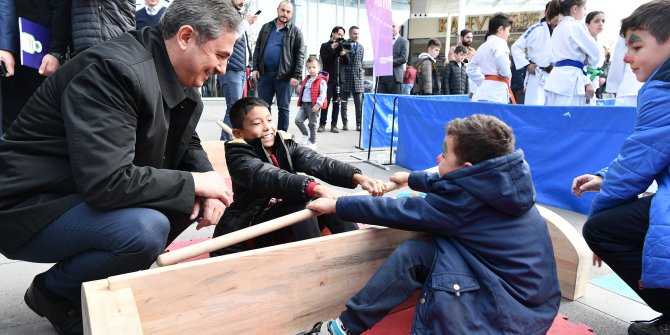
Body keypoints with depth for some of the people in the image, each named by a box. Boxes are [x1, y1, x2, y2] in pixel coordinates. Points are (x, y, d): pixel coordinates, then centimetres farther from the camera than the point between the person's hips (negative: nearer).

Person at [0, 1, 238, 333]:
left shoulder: (181, 79, 1)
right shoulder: (116, 69, -27)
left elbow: (186, 143, 13)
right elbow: (105, 182, -33)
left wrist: (206, 176, -9)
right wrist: (193, 183, -22)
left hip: (93, 196, 9)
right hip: (30, 208, -8)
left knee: (197, 198, -2)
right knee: (146, 230, -32)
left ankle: (101, 279, 10)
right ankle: (53, 291, 0)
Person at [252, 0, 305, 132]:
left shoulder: (295, 31, 1)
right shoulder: (266, 27, 12)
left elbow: (300, 55, -4)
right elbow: (258, 48, 13)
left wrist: (296, 76, -12)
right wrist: (255, 68, 2)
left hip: (284, 75, -3)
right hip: (265, 73, 3)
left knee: (283, 108, 4)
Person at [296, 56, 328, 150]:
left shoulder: (321, 81, -8)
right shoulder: (307, 79, 15)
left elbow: (323, 94, -15)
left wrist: (318, 104, -22)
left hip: (314, 106, -6)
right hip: (304, 104, 6)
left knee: (312, 124, 2)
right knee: (298, 120, -6)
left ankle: (312, 143, 15)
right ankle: (305, 135, 17)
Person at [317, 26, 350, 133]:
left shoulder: (343, 45, 16)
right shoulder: (325, 46, 7)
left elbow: (347, 62, 9)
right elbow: (324, 60, -5)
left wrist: (344, 53, -10)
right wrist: (332, 50, -14)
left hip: (340, 78, 3)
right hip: (328, 77, -3)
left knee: (337, 102, 1)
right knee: (326, 101, -5)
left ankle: (334, 124, 4)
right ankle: (322, 124, -1)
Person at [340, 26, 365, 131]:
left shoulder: (361, 47, 14)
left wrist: (362, 71, 12)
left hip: (358, 78, 3)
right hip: (346, 77, -3)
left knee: (359, 104, 0)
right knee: (344, 102, 3)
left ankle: (359, 124, 5)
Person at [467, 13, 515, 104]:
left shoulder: (483, 46, 22)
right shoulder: (499, 42, -2)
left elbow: (470, 69, 26)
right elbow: (501, 58, -24)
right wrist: (505, 74, -6)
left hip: (483, 89, 9)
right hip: (496, 90, -9)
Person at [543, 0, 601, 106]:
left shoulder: (557, 29, 20)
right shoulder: (576, 26, -5)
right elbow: (595, 53, 0)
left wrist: (586, 82, 12)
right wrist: (586, 61, 22)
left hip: (556, 81, 9)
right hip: (569, 82, -9)